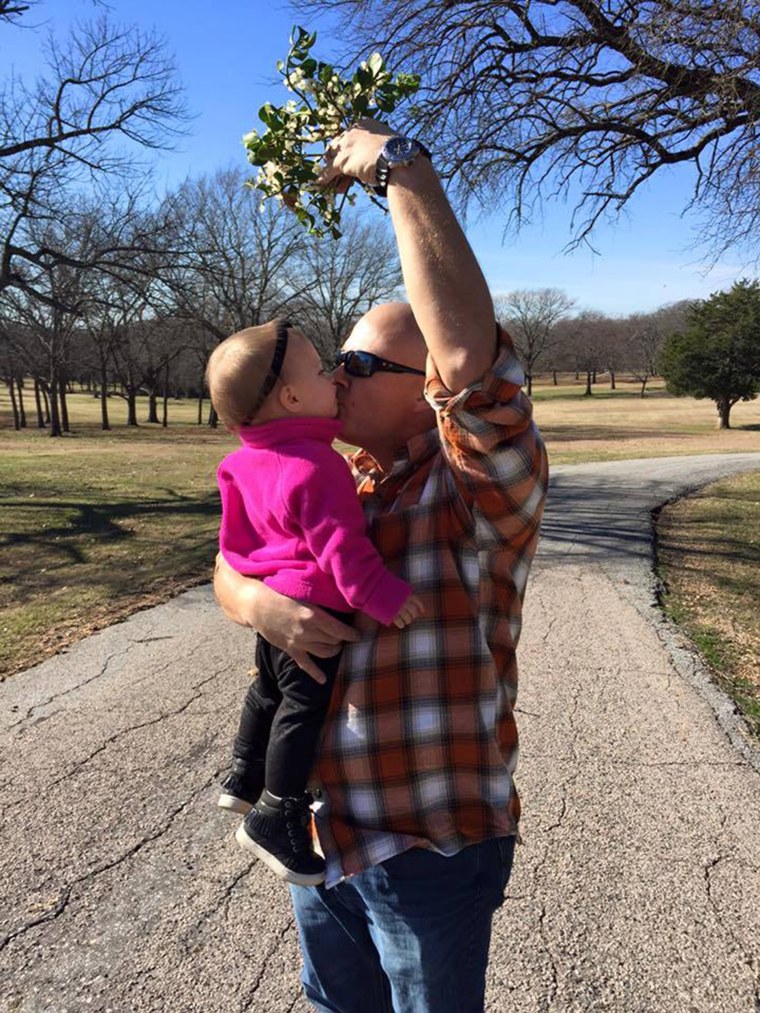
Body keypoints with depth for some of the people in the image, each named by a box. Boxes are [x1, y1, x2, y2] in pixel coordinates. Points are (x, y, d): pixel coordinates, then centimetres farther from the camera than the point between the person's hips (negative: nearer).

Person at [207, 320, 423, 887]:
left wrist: (249, 587, 27)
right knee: (307, 707, -1)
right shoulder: (316, 467, -24)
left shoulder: (249, 460, 6)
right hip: (312, 610, -10)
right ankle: (276, 817, 9)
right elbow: (342, 545, -28)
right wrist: (383, 596, -27)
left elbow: (237, 535, 16)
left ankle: (246, 780, 42)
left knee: (271, 691, 25)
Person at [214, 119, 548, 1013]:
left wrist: (401, 168, -27)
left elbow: (471, 355, -37)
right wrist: (260, 603, -19)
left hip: (432, 849, -6)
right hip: (319, 834, 7)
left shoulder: (480, 487, -19)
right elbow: (232, 568, 6)